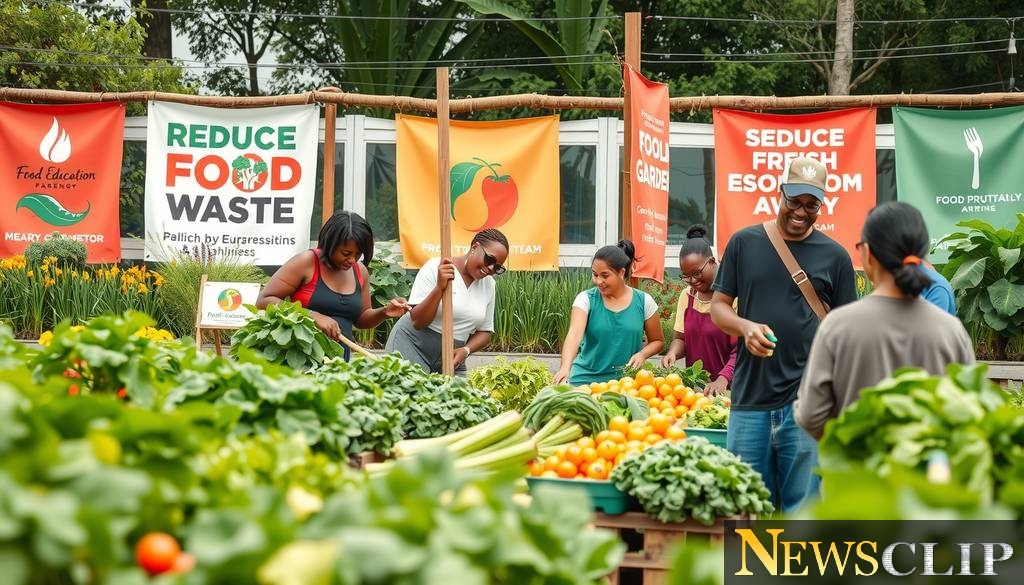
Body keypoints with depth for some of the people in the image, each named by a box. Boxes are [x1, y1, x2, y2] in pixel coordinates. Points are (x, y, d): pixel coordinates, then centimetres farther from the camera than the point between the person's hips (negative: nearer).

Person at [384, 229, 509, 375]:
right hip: (412, 348, -5)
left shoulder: (488, 283, 3)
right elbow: (418, 322, -16)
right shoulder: (435, 268, -12)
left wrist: (466, 351, -10)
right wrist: (439, 287, -28)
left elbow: (484, 332, 10)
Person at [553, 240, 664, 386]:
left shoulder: (643, 302, 0)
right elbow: (574, 334, -21)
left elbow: (656, 341, 12)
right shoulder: (586, 300, -5)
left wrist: (642, 354, -10)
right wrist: (565, 368, -37)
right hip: (586, 379, -1)